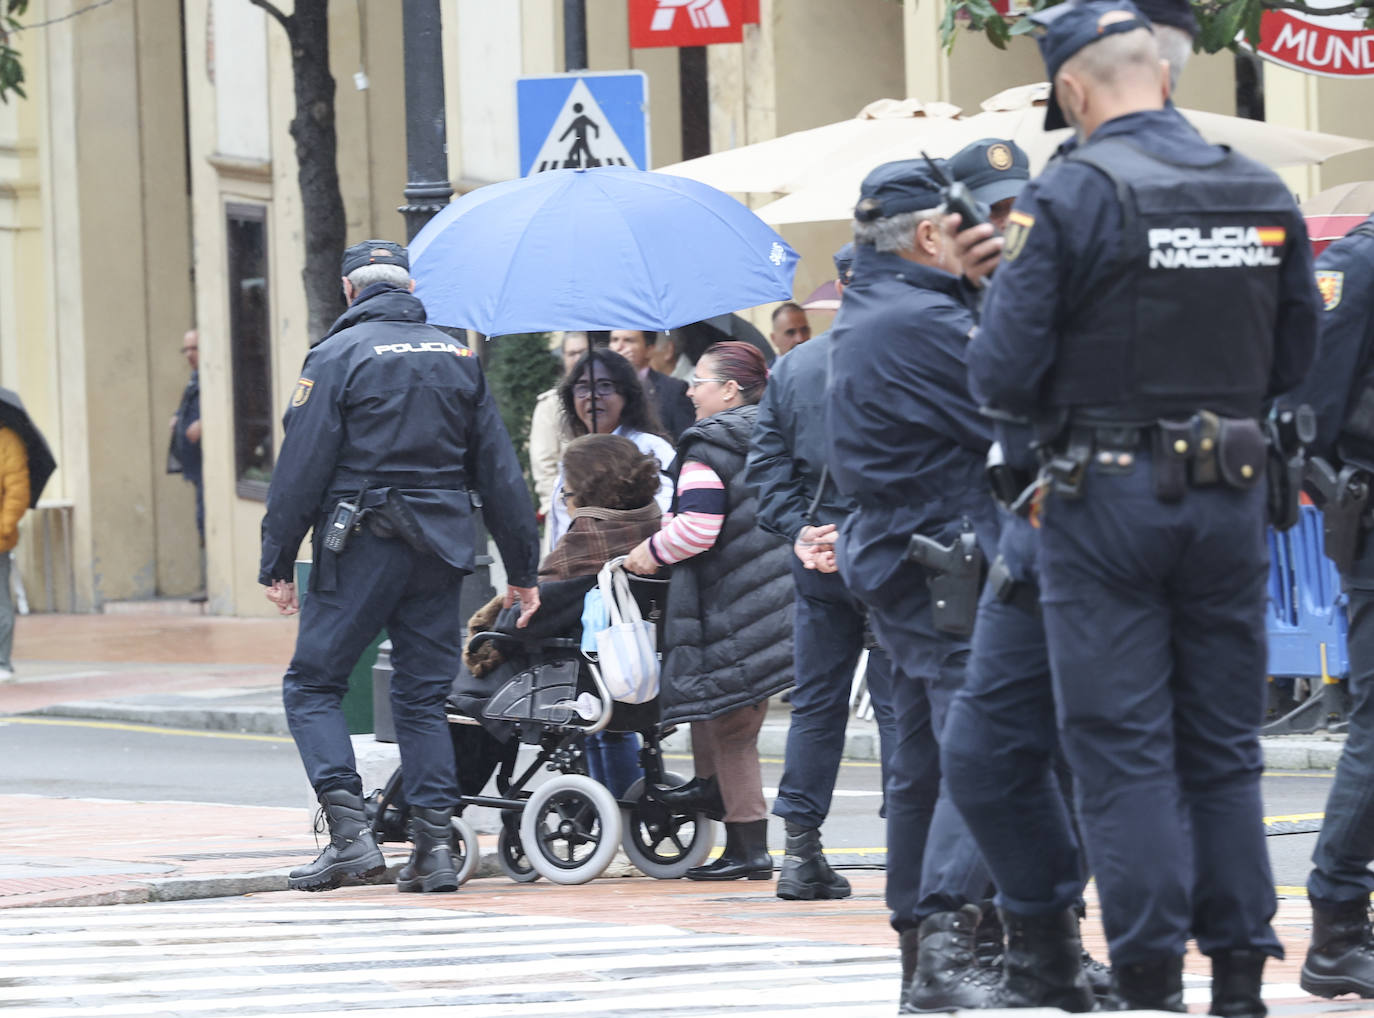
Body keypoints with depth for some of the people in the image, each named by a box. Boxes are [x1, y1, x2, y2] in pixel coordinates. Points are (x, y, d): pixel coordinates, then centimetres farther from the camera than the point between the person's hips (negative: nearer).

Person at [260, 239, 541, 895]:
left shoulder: (338, 355, -4)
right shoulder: (458, 360, 11)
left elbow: (301, 467, -8)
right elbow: (500, 472, 12)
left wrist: (277, 564, -4)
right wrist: (523, 571, 17)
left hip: (360, 546, -5)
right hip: (440, 549, 5)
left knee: (312, 684, 3)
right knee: (423, 696, 10)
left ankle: (349, 833, -11)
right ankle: (434, 845, 2)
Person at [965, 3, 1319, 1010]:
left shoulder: (1070, 194, -12)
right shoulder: (1265, 195, 4)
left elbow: (1002, 374, -13)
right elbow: (1295, 360, 12)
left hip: (1108, 496, -4)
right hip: (1232, 496, 4)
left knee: (1124, 749, 0)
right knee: (1224, 747, 12)